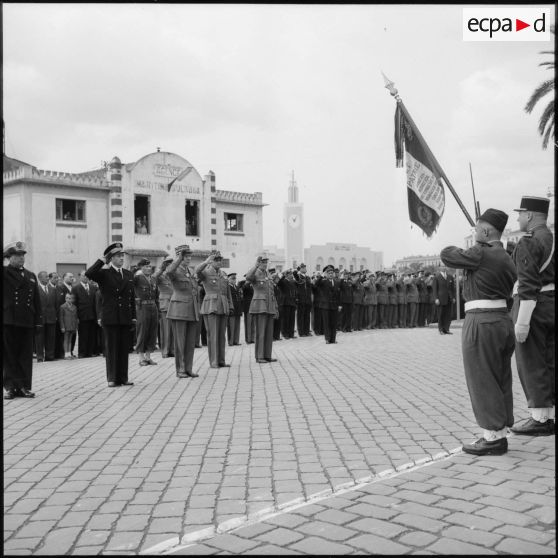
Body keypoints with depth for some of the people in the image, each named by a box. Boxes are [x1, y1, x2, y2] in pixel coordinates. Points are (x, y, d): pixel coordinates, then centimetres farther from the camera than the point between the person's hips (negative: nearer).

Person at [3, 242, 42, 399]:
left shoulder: (31, 276, 16)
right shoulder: (5, 273, 4)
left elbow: (37, 300, 14)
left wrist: (38, 320, 8)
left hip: (27, 321, 4)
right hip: (8, 321, -4)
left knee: (25, 355, 5)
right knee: (9, 355, 2)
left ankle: (24, 386, 11)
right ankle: (10, 387, 9)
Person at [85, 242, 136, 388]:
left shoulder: (129, 274, 14)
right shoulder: (104, 273, -1)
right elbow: (88, 274, -23)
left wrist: (133, 316, 9)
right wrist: (101, 261, -15)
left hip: (125, 318, 4)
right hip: (110, 317, -4)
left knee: (124, 348, 7)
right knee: (111, 348, 2)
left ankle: (123, 378, 13)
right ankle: (112, 379, 9)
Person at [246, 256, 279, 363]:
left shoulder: (268, 276, 16)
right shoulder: (255, 274, -5)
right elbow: (248, 277, -32)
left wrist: (276, 308, 15)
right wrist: (256, 265, -34)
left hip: (269, 307, 7)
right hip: (259, 307, -7)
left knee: (269, 332, 7)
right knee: (260, 332, -6)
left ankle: (267, 356, 12)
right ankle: (259, 357, -2)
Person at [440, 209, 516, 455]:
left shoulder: (480, 254, -14)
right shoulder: (507, 259, 13)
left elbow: (447, 255, -6)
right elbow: (508, 292, 15)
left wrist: (467, 248, 11)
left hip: (481, 322, -9)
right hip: (503, 319, 9)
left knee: (482, 381, -2)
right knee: (501, 380, 13)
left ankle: (493, 437, 3)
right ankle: (500, 434, 21)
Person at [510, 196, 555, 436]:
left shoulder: (528, 242, -14)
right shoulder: (553, 239, 13)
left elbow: (529, 284, -20)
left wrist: (522, 321, -20)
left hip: (532, 306, -9)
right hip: (552, 306, 9)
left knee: (531, 365, -2)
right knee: (550, 364, 11)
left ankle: (540, 419, 2)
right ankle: (552, 416, 15)